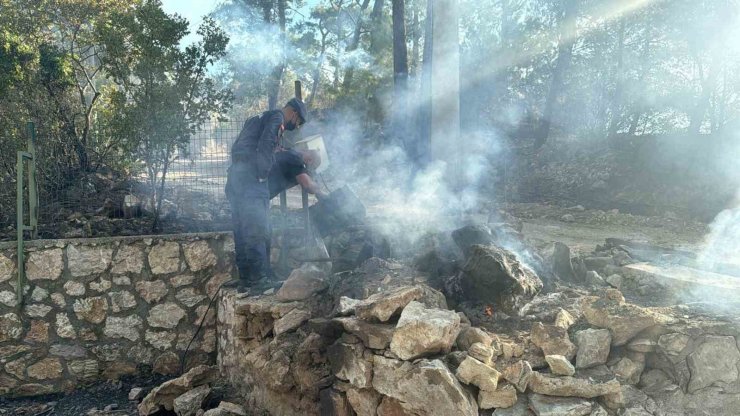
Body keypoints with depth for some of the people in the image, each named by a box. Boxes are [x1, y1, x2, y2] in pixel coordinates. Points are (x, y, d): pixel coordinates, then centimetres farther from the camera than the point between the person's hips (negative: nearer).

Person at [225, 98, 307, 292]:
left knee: (242, 231, 8)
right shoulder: (276, 118, 0)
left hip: (235, 174, 9)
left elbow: (237, 147, 27)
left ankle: (244, 279, 10)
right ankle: (257, 278, -10)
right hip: (251, 176, -9)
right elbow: (265, 145, -16)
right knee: (257, 229, -9)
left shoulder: (258, 119, 29)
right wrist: (263, 173, -12)